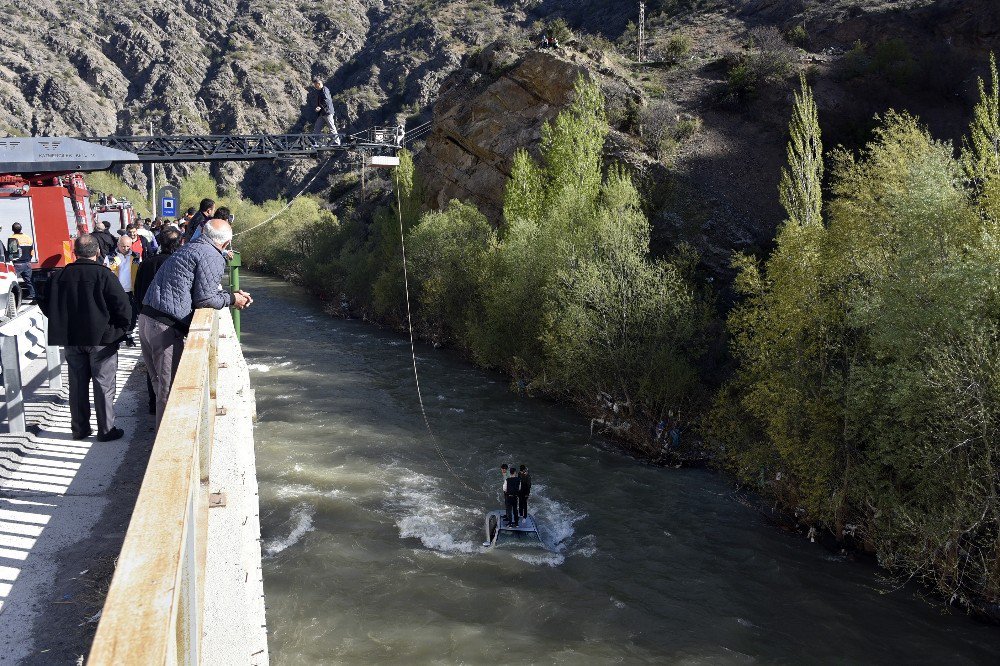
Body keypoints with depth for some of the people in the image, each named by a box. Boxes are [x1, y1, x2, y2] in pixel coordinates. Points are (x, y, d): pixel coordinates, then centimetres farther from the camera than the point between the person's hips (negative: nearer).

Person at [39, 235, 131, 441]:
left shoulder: (60, 275, 0)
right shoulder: (103, 274, -14)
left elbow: (46, 306, 7)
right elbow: (124, 307, -17)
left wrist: (64, 322, 19)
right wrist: (119, 329, -1)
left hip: (72, 339, 4)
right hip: (102, 339, -4)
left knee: (77, 384, 15)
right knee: (103, 385, 5)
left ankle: (79, 428, 23)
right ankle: (106, 430, 10)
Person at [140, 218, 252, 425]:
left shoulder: (190, 248, 19)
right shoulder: (213, 257, -10)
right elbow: (204, 299, -12)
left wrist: (232, 295, 23)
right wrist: (231, 299, 3)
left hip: (146, 318, 9)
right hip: (166, 327, -9)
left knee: (160, 381, 19)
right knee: (170, 387, -1)